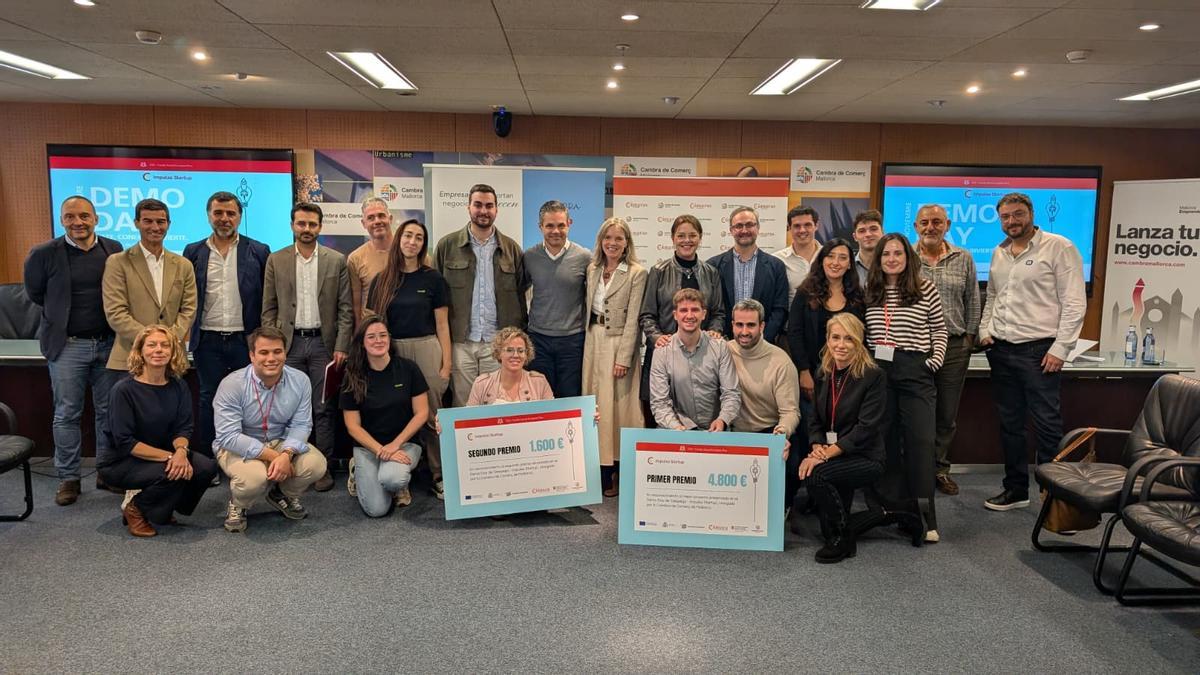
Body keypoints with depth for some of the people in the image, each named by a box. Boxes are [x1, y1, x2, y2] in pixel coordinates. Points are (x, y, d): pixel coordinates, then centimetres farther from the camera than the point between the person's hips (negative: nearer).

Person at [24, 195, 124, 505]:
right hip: (67, 346, -2)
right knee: (67, 415, 4)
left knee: (108, 411, 9)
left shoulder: (114, 249, 1)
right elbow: (34, 293, 8)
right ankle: (68, 478, 15)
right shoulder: (44, 254, -6)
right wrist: (63, 314, 11)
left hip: (108, 343, 2)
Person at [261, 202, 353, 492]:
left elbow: (345, 308, 1)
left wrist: (341, 346, -6)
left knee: (323, 409, 4)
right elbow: (269, 308, 7)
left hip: (323, 343, -1)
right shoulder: (276, 260, 6)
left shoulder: (337, 261, 3)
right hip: (288, 344, 1)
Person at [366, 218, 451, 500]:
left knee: (430, 416, -1)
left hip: (426, 350, -2)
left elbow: (442, 325, 3)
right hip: (391, 351, 2)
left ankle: (440, 476, 7)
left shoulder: (433, 279, 3)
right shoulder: (382, 281, 8)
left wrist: (446, 364, -2)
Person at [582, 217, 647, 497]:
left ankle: (614, 474, 6)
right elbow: (587, 308, 12)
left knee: (615, 405, -2)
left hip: (619, 341, -5)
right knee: (595, 404, 6)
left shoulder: (636, 273, -6)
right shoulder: (592, 269, 10)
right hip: (593, 340, 5)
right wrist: (588, 342, 4)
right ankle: (602, 472, 14)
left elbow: (632, 319, -10)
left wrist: (623, 357, -15)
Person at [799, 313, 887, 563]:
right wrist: (816, 447, -11)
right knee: (804, 469, -24)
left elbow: (866, 427, -17)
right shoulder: (823, 374, 9)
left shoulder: (874, 376, -11)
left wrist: (827, 452, -23)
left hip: (865, 457, -6)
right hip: (829, 453, 6)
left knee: (816, 474, -30)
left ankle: (841, 539, -6)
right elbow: (815, 419, 11)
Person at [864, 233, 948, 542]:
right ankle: (892, 506, 18)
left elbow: (939, 329, 10)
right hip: (878, 369, 3)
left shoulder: (925, 289, 1)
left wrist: (936, 359, -1)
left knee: (921, 441, -5)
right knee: (886, 439, 8)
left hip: (915, 372, -2)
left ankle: (925, 517, -1)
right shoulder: (870, 291, 7)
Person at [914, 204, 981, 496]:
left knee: (947, 414, 10)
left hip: (954, 346, 2)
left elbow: (972, 301, 11)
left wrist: (970, 336, 7)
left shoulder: (963, 259, 7)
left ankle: (939, 468, 24)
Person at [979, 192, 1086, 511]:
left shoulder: (1059, 247, -7)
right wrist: (985, 331, 9)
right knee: (1009, 423, 13)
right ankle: (1016, 489, 24)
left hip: (1039, 350, -6)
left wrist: (1060, 349, -14)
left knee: (1047, 425, -4)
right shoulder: (999, 253, 13)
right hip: (1001, 350, 7)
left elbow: (1074, 302, -10)